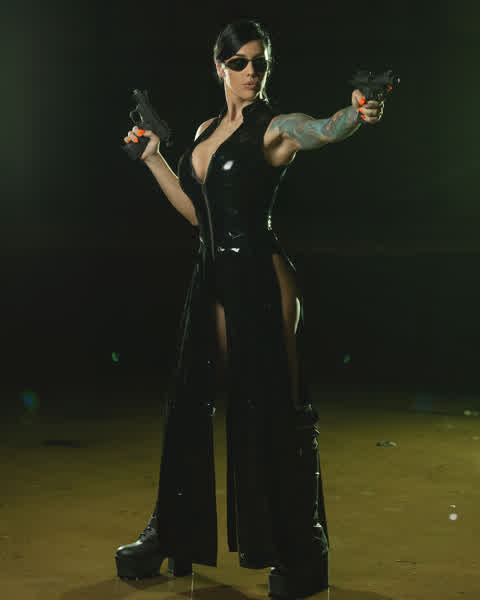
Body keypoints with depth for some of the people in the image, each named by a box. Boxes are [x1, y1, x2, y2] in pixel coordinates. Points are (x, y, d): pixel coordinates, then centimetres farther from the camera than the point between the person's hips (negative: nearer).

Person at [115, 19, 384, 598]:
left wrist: (356, 113, -51)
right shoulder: (206, 131, 15)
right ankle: (170, 534, 29)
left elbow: (323, 131, -28)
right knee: (190, 403, 13)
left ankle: (302, 554, 8)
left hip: (261, 276, -7)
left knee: (272, 409, -4)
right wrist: (152, 158, 23)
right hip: (213, 277, 7)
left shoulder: (274, 128, -6)